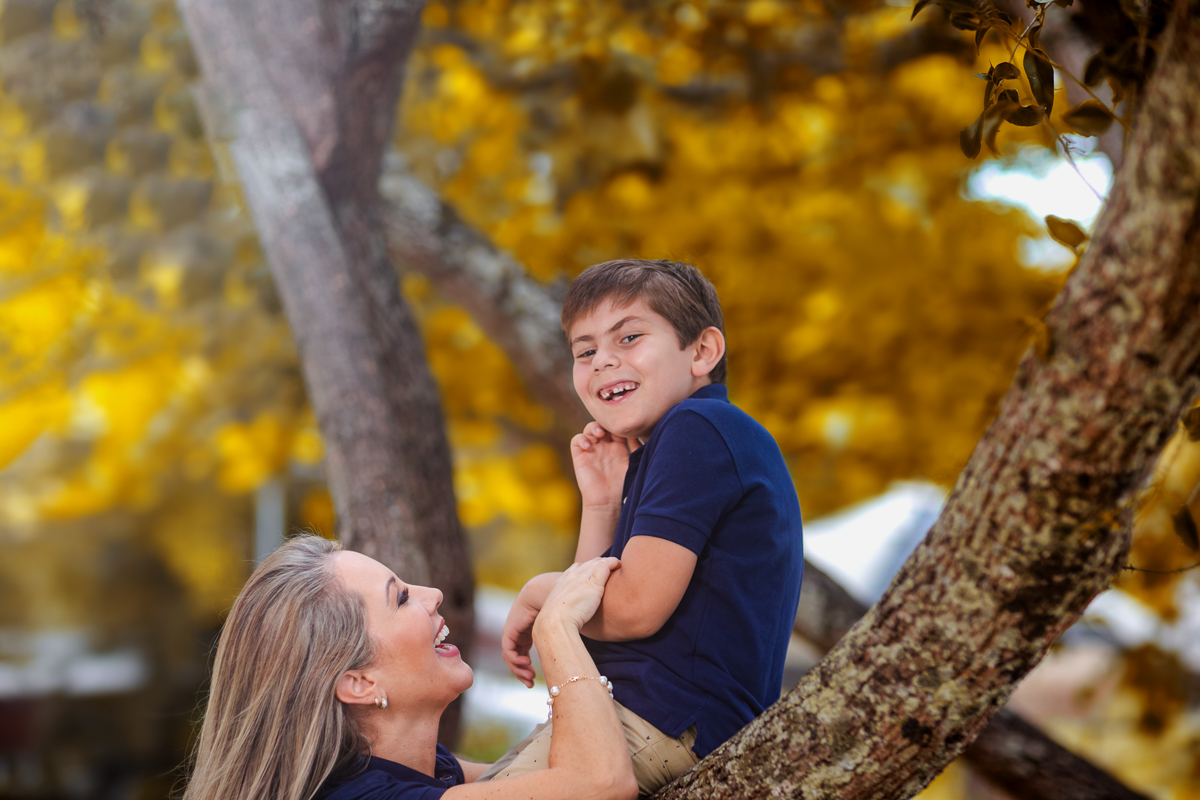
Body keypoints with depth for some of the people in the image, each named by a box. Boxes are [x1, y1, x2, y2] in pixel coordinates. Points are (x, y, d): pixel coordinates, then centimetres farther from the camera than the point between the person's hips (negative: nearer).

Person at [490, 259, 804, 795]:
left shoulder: (697, 428, -12)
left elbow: (633, 608, -19)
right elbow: (594, 617, 19)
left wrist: (538, 593, -1)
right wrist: (601, 504, 8)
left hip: (675, 728, -11)